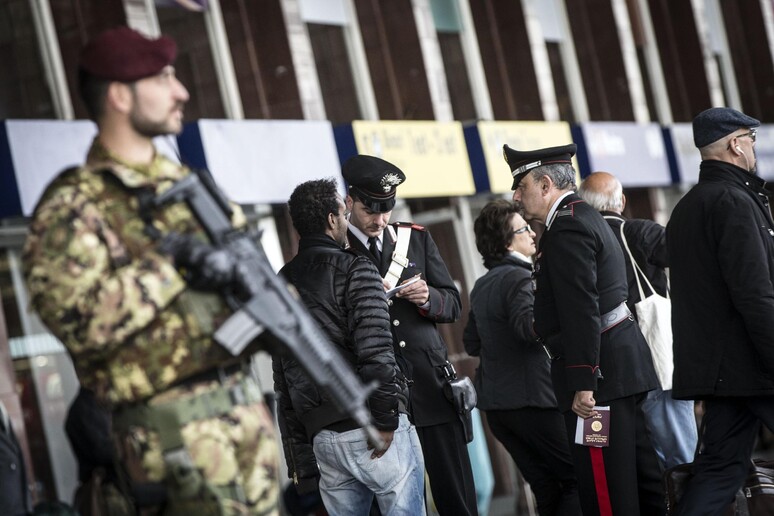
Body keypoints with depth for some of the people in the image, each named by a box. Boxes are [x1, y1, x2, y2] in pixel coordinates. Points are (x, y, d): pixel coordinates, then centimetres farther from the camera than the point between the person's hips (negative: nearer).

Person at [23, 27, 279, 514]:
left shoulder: (188, 185, 14)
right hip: (178, 425, -7)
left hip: (246, 404, 7)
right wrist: (166, 263, -19)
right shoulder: (73, 206, -7)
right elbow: (80, 323, -18)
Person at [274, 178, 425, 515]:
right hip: (370, 431, -6)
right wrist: (385, 420, -12)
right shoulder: (355, 269, -5)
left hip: (323, 438, 6)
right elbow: (376, 352, -18)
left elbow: (282, 379, 15)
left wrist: (297, 447, 18)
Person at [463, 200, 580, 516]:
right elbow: (531, 326, -28)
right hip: (532, 396, -9)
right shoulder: (518, 278, -12)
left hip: (495, 401, 9)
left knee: (546, 486, 12)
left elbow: (472, 343, 18)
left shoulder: (481, 287, 14)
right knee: (579, 477, -4)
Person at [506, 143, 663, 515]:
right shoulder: (586, 217, 19)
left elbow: (581, 312, -21)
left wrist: (583, 384, -23)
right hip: (624, 365, 11)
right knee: (642, 481, 14)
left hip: (599, 372, -11)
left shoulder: (567, 227, -13)